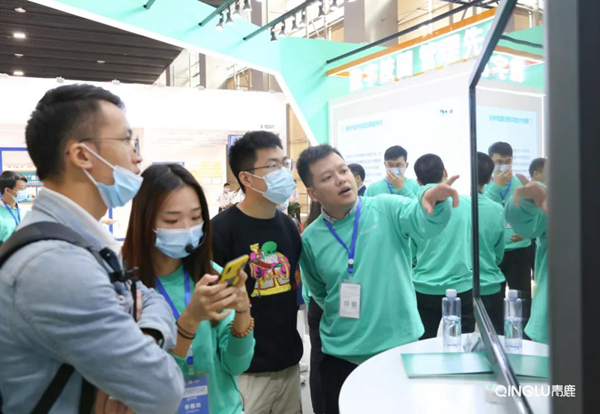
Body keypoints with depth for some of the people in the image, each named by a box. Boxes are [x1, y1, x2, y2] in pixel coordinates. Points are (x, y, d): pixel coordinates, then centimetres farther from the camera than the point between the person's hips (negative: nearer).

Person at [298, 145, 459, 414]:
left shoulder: (386, 208, -8)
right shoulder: (310, 239, -3)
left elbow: (423, 221, -28)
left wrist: (431, 200, -47)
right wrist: (347, 315, 8)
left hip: (401, 346, -1)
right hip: (342, 357, 1)